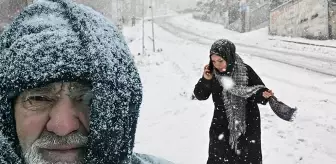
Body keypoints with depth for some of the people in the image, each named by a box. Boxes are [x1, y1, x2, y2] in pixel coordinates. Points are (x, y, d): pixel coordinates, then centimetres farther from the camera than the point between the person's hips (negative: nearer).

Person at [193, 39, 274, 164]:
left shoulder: (246, 71, -17)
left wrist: (264, 95, -33)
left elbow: (258, 91, -10)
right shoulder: (212, 73, -10)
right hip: (222, 125, 2)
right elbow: (200, 96, -6)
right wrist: (205, 80, -23)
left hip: (247, 125, -1)